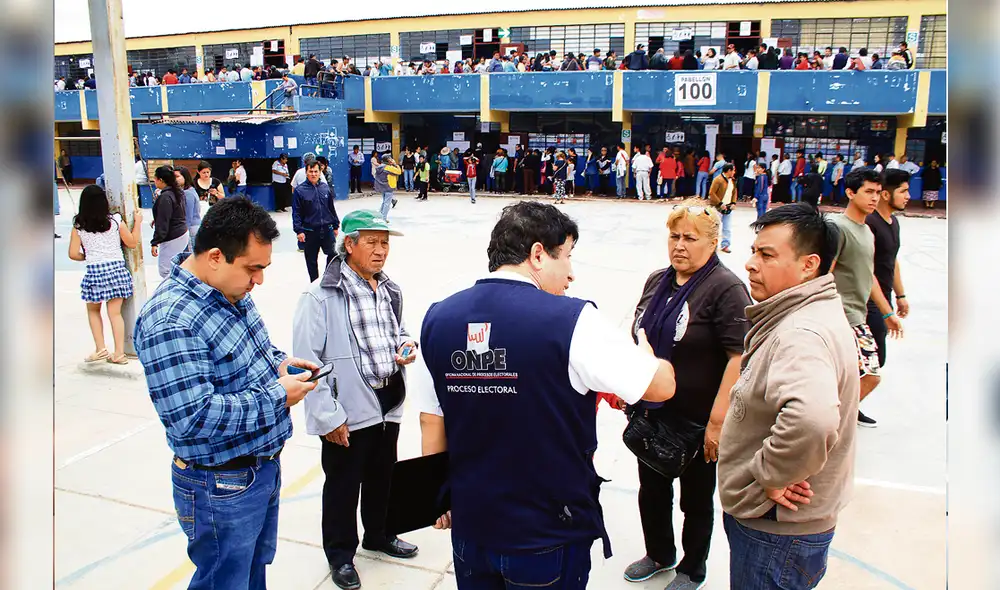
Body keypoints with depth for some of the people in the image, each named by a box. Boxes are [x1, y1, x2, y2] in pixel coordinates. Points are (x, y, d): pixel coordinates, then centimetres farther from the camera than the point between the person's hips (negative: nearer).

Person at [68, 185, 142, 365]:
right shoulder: (115, 221, -4)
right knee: (115, 313, 5)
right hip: (116, 269, 1)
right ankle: (119, 353, 6)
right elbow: (133, 243, 6)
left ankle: (100, 349, 16)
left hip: (94, 271, -1)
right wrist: (138, 221, 16)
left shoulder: (78, 226, -3)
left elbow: (73, 254, -2)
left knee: (93, 310, 20)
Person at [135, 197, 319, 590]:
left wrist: (279, 363, -2)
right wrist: (277, 396, -24)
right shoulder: (169, 322, -28)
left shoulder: (232, 292, 1)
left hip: (264, 465, 8)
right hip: (223, 485, -8)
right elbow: (192, 419, -31)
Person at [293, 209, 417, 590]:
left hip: (389, 401, 6)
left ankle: (378, 534, 47)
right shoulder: (321, 295, -17)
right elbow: (307, 358, -16)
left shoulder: (389, 290, 5)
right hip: (349, 407, -6)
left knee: (382, 475, 23)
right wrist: (328, 415, -16)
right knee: (343, 483, 11)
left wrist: (405, 347, -2)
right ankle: (340, 553, 34)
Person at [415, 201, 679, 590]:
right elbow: (661, 386, -12)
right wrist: (644, 347, 10)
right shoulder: (571, 321, -20)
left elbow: (431, 424, 1)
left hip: (470, 528, 4)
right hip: (549, 536, -4)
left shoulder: (438, 318, -5)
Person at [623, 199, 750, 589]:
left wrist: (718, 421, -23)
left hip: (697, 421, -6)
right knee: (652, 489, 21)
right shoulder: (656, 281, 4)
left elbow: (740, 357, -21)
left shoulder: (725, 288, -17)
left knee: (695, 499, 15)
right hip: (651, 411, 6)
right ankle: (659, 555, 46)